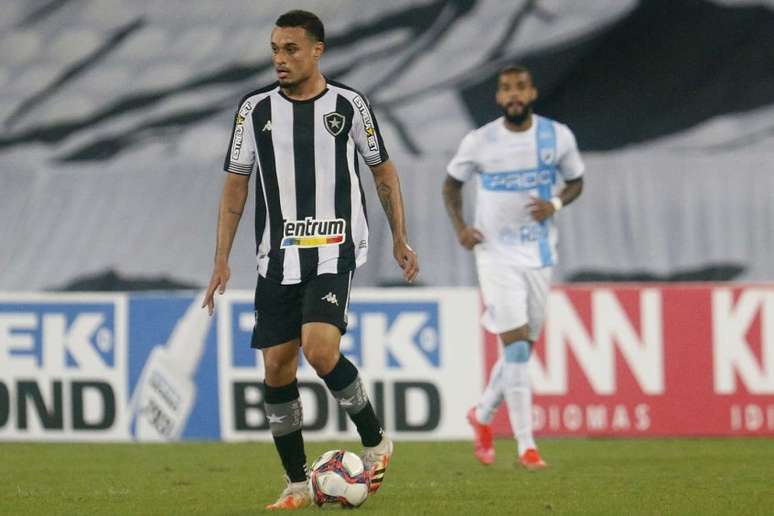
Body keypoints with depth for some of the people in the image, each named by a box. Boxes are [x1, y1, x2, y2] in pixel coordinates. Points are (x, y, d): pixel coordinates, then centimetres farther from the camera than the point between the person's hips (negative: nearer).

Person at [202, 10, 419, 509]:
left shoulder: (349, 104, 0)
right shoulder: (256, 109, 5)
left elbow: (383, 170, 12)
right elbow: (236, 185, 11)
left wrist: (400, 238, 10)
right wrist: (221, 260, 6)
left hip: (335, 251, -3)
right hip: (278, 257, 3)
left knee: (319, 348, -23)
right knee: (277, 367, -1)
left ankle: (376, 439, 0)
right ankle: (298, 483, 11)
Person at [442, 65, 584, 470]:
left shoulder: (558, 136, -1)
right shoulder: (479, 142, -5)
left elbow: (576, 182, 11)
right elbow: (452, 183, 10)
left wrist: (556, 204, -11)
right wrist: (459, 227, -6)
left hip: (539, 254, 3)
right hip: (496, 254, -3)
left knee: (523, 348, 9)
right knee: (516, 346, -13)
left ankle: (483, 415, 35)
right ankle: (526, 446, -11)